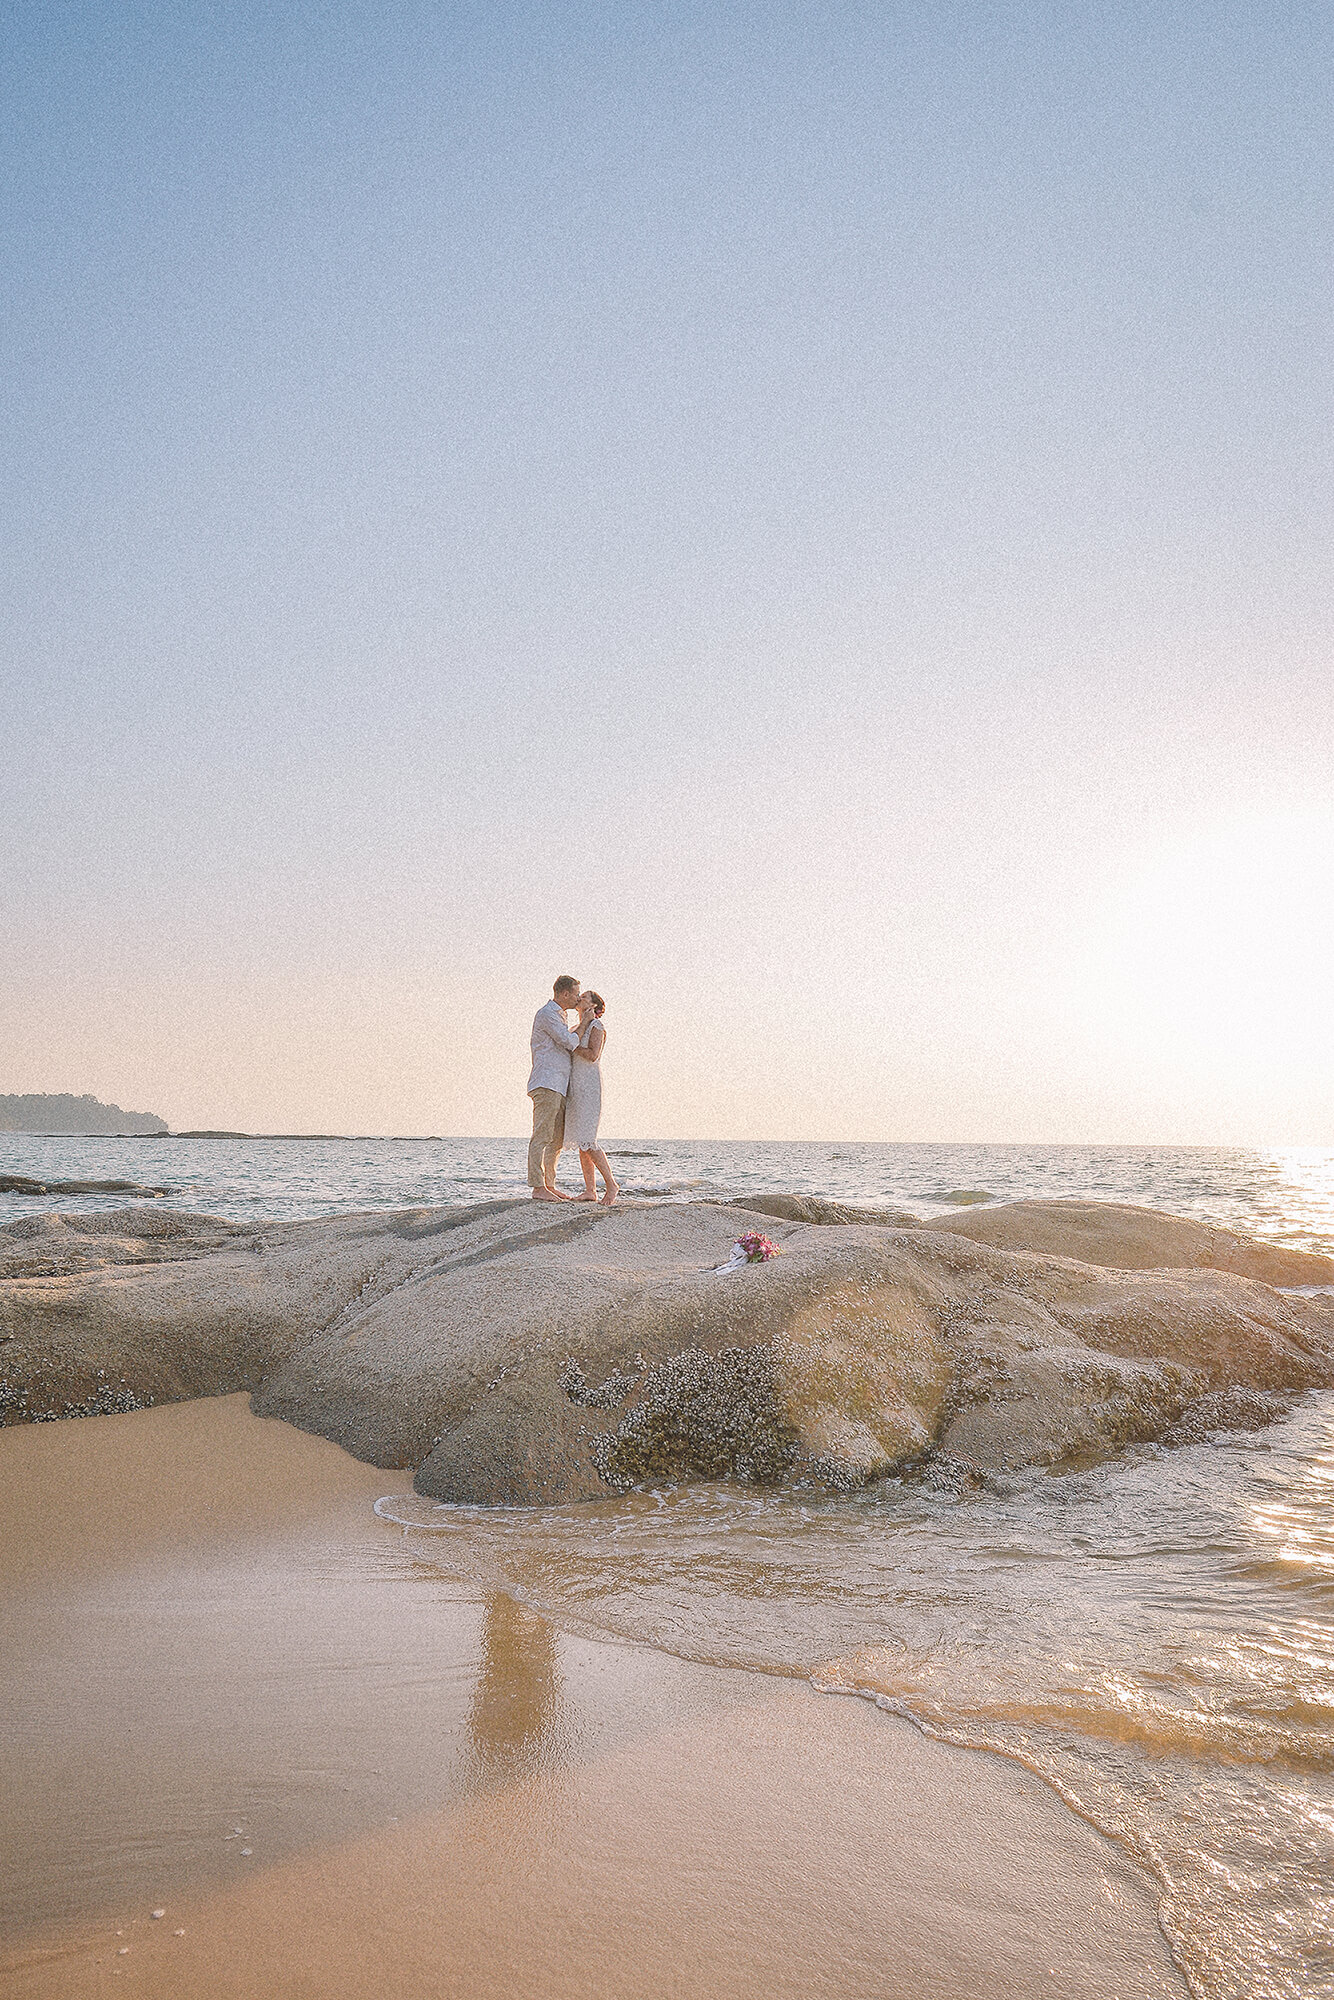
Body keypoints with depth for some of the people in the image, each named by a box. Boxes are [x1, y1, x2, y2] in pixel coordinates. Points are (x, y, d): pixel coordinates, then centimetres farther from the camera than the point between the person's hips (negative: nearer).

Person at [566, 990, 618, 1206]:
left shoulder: (596, 1026, -5)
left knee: (587, 1141, -14)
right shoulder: (580, 1028, 20)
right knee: (581, 1142, 5)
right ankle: (590, 1190, 6)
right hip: (576, 1087, 9)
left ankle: (611, 1185, -6)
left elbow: (592, 1055, -17)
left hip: (589, 1086, -9)